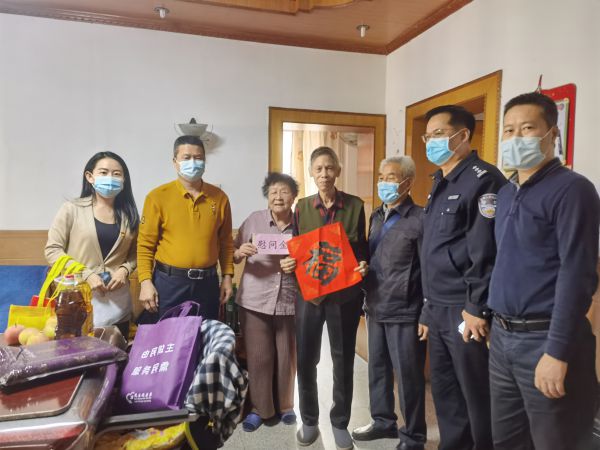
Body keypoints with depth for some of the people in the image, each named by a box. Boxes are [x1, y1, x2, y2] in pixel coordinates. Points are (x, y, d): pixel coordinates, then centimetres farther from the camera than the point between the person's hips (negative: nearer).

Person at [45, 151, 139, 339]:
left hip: (117, 303, 3)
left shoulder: (129, 214, 6)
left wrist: (125, 270, -8)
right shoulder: (72, 209, -3)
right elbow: (52, 250, -5)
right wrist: (85, 274, -14)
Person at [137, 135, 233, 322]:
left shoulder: (219, 197, 4)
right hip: (168, 281, -2)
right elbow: (145, 244, -4)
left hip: (207, 282, 3)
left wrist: (227, 276, 6)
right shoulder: (158, 196, -4)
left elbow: (226, 242, 10)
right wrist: (146, 282, -11)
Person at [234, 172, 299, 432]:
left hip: (290, 302, 1)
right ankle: (259, 408, 26)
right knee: (258, 357, 6)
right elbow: (233, 255, 1)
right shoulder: (254, 220, -1)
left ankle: (284, 405, 32)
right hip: (255, 301, 0)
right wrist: (240, 252, -20)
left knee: (286, 357, 11)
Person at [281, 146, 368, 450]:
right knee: (305, 359, 8)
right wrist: (287, 264, -11)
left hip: (345, 293, -1)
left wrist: (363, 265, -15)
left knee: (343, 359, 11)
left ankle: (340, 422, 32)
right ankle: (309, 420, 32)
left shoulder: (354, 205, -1)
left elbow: (363, 248, 5)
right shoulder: (302, 207, 3)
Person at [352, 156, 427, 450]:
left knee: (408, 375, 7)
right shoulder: (375, 217, 11)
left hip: (405, 313, -6)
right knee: (377, 368, 18)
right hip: (376, 309, 7)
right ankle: (383, 421, 38)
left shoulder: (420, 220, -11)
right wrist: (366, 300, 11)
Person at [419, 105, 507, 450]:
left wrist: (477, 308, -20)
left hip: (464, 309, -9)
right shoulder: (441, 184, 15)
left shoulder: (483, 180, -13)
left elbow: (486, 251, -20)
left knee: (476, 393, 6)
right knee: (444, 389, 19)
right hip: (437, 308, 9)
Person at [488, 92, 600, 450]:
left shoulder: (571, 189, -11)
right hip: (502, 335, 7)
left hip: (544, 338, -7)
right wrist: (496, 322, 13)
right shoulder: (506, 193, 11)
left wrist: (557, 352, -20)